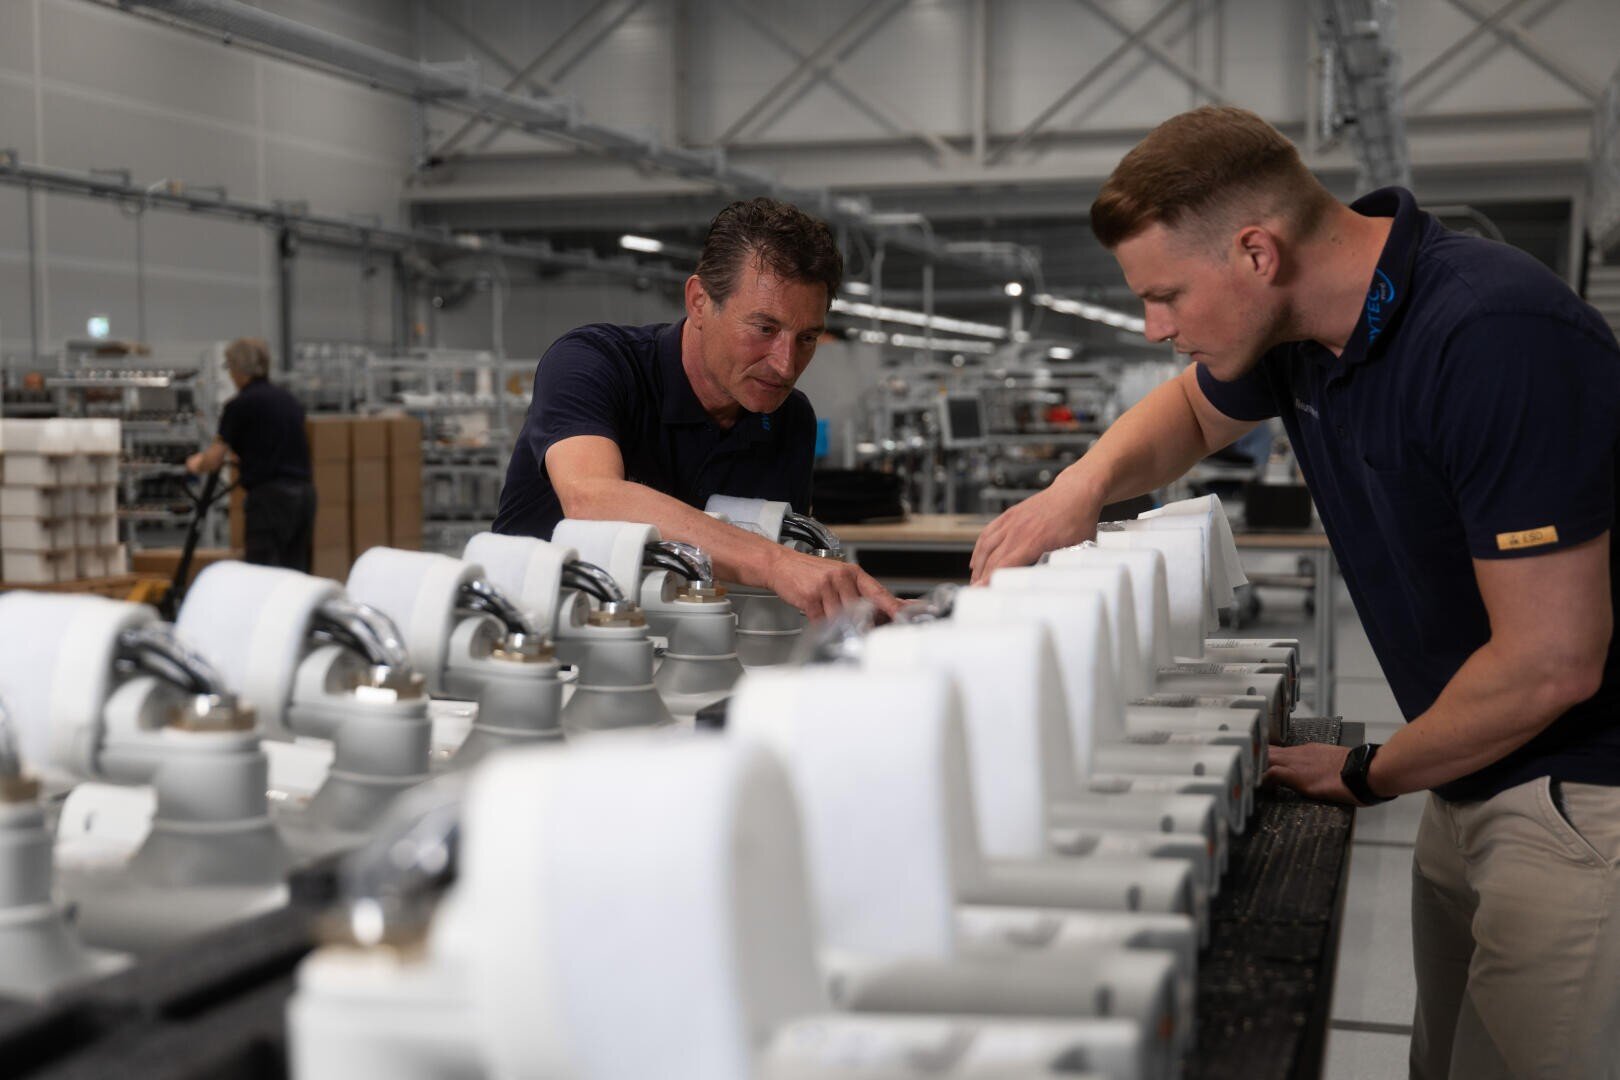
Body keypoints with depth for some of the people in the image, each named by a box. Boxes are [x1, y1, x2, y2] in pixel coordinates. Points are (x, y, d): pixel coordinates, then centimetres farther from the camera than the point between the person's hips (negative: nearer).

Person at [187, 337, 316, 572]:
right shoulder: (290, 401, 15)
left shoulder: (239, 405, -5)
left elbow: (214, 460, -4)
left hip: (270, 496, -7)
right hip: (304, 491, 7)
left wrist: (197, 464, 18)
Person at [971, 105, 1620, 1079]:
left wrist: (1369, 775, -9)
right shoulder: (1304, 331, 2)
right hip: (1475, 785, 8)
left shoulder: (1496, 339, -26)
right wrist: (1087, 482, 5)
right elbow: (1194, 409, 27)